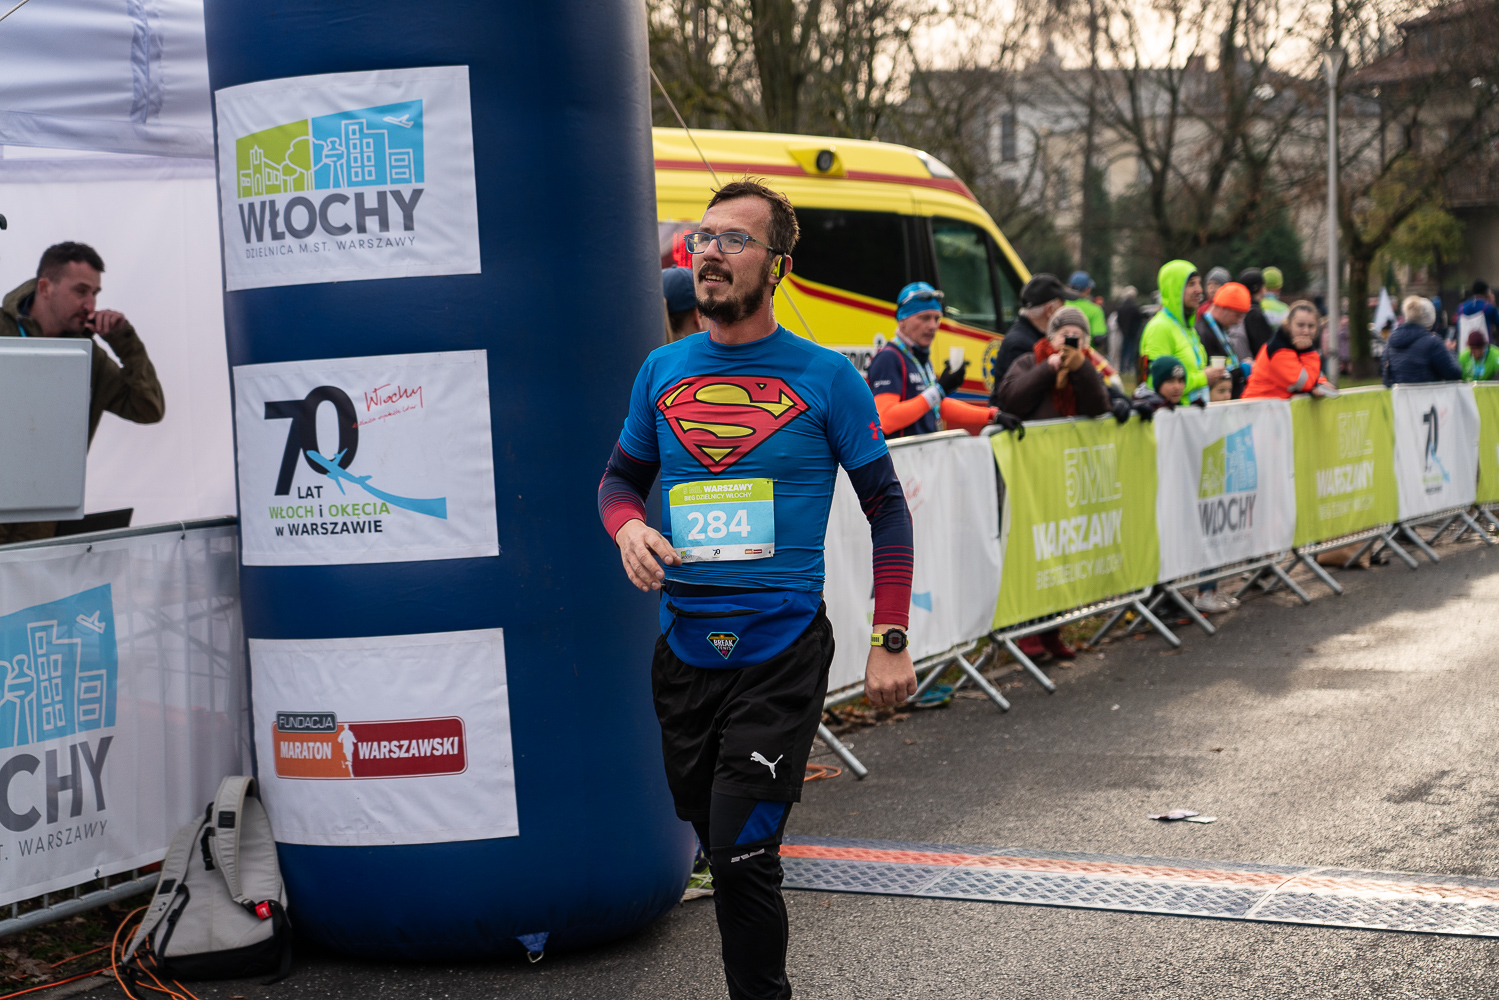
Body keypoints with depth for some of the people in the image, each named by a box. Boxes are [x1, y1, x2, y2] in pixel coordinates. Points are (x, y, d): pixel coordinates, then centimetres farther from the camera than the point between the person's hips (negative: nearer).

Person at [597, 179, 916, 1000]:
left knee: (742, 854, -11)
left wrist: (890, 642, -5)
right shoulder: (661, 370, 8)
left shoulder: (824, 376, -2)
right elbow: (619, 477, 19)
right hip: (684, 648, 4)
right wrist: (628, 529, -5)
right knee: (718, 845, 12)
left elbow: (886, 508, 2)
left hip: (781, 653, -4)